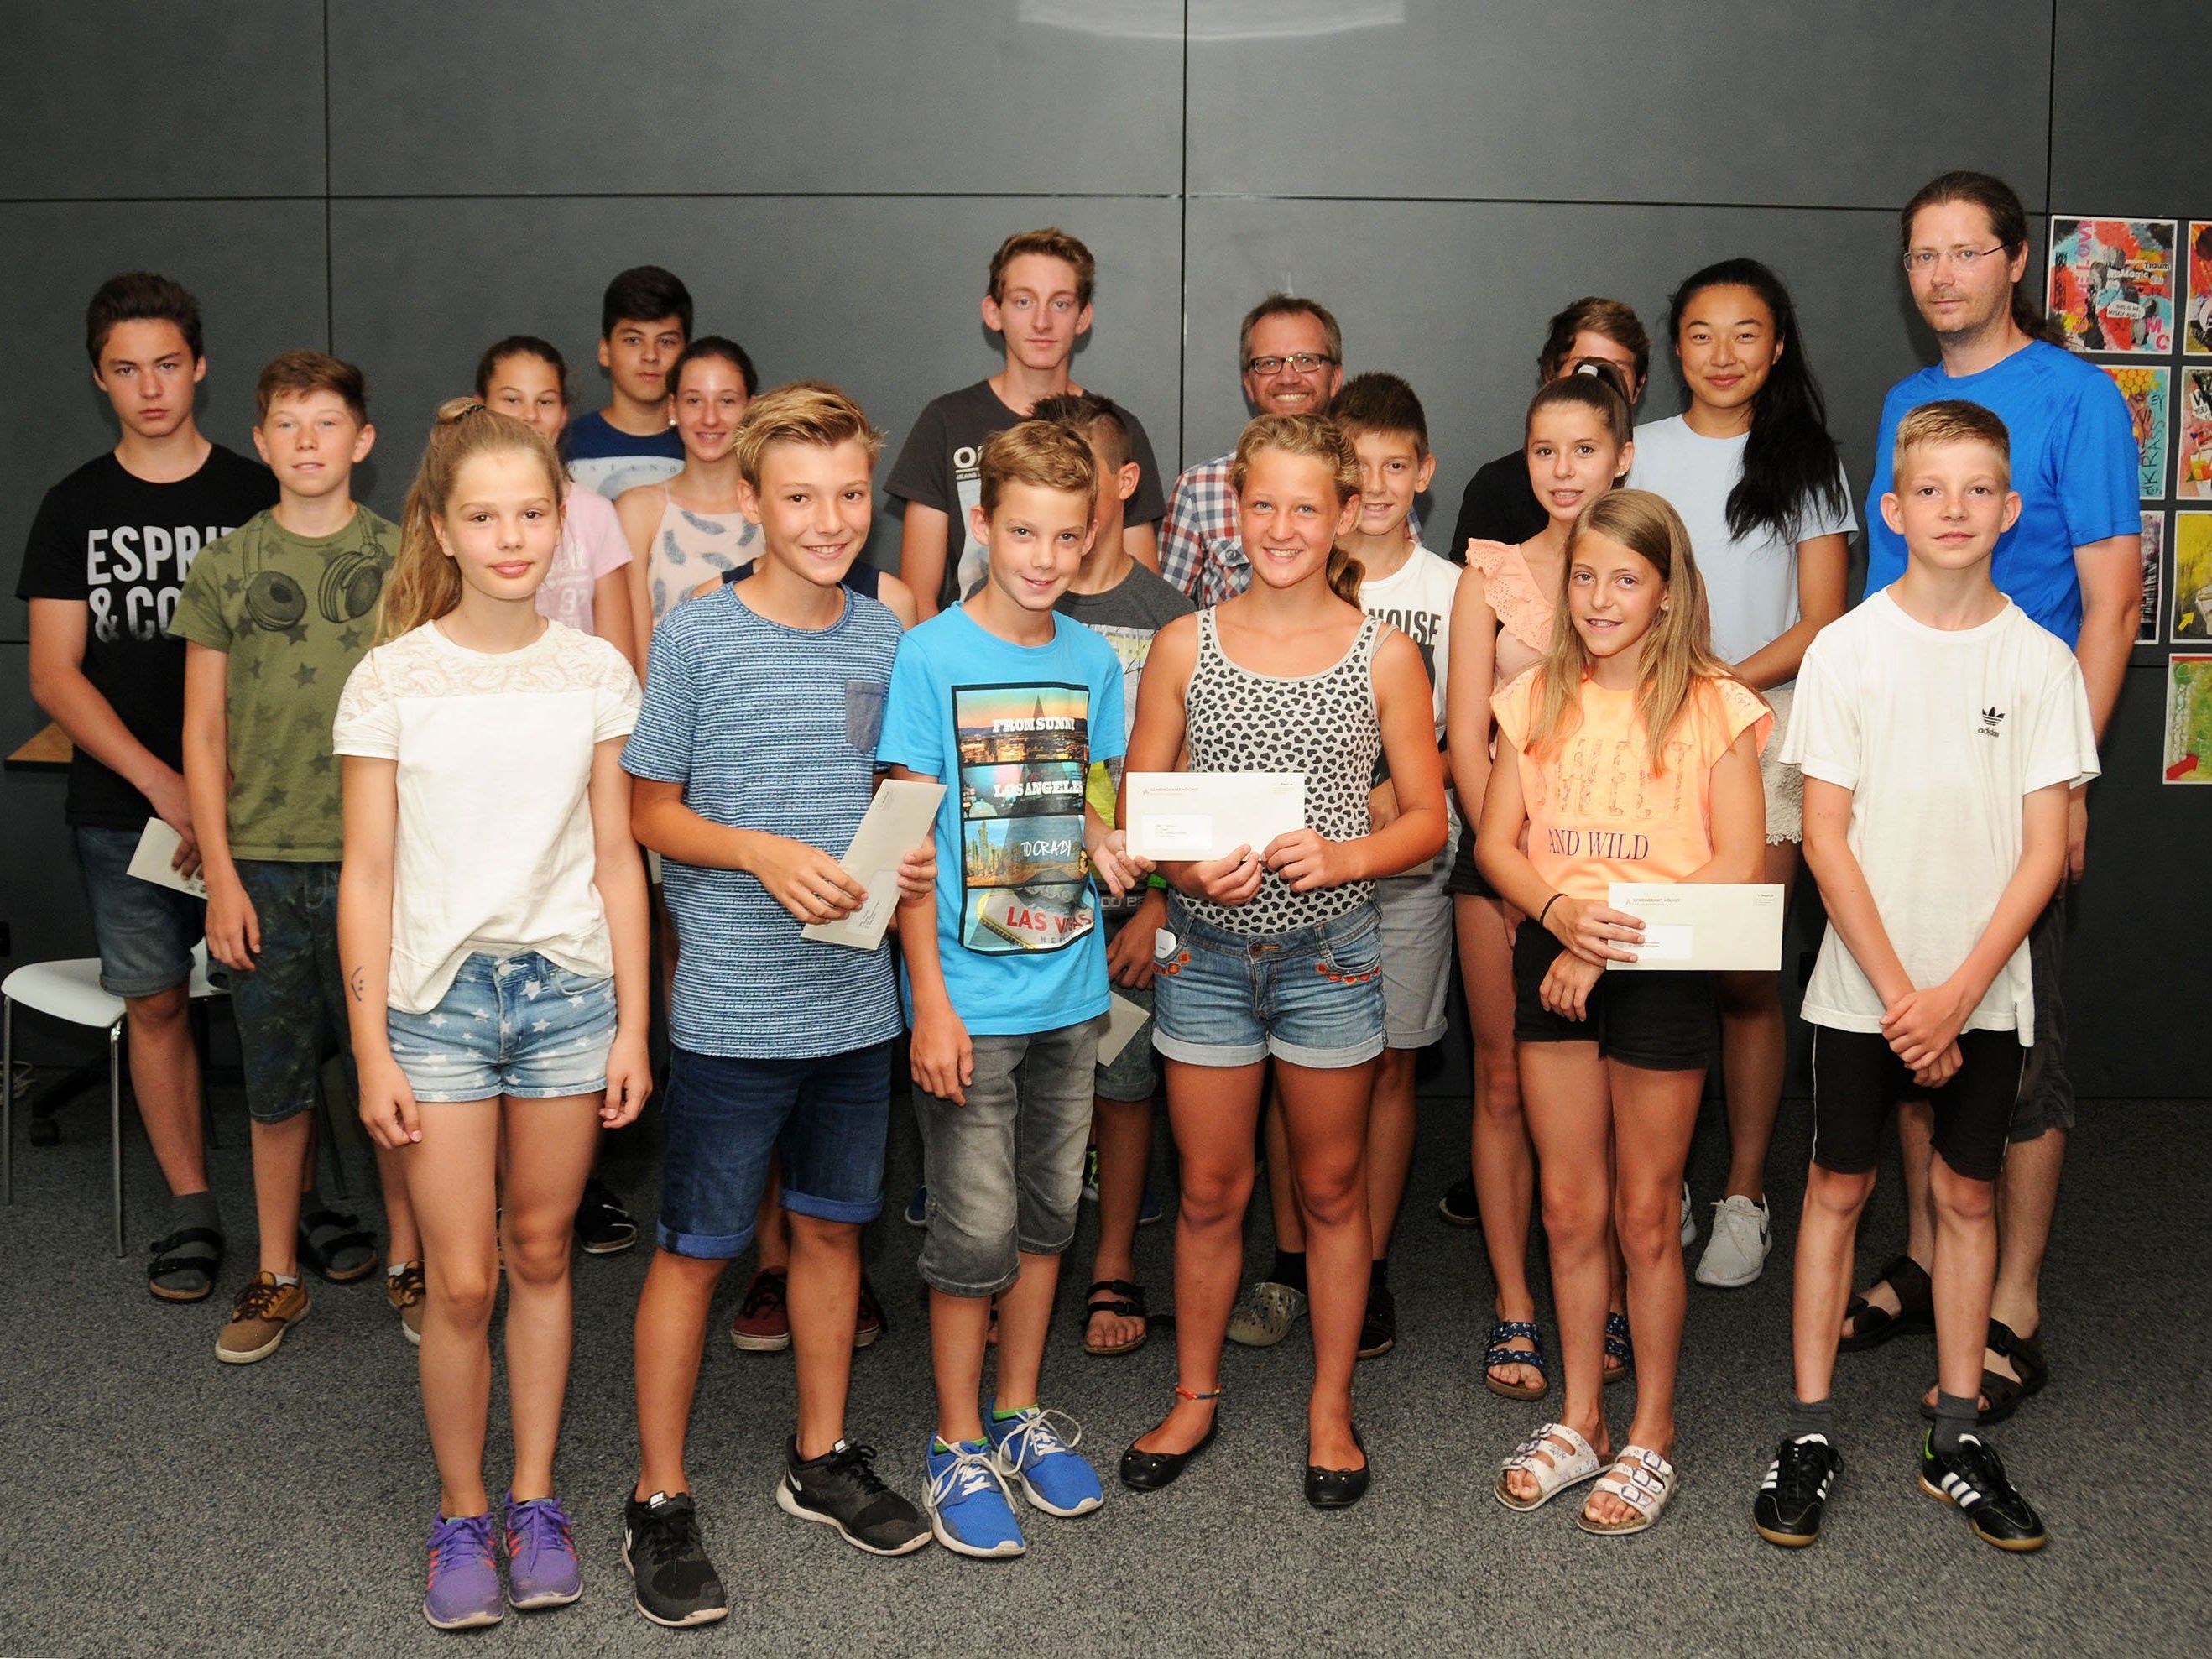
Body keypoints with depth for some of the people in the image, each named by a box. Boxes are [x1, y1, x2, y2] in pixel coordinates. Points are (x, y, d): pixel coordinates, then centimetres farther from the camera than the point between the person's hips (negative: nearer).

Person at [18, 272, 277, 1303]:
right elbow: (53, 676, 1)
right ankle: (190, 1210, 17)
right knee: (155, 1001, 6)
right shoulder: (75, 510, 6)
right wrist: (159, 782, -12)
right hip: (121, 809, 2)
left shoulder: (256, 498, 3)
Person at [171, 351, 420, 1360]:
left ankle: (406, 1263, 22)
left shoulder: (404, 561, 2)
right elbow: (204, 735, 5)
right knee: (276, 1086, 8)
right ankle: (278, 1276, 23)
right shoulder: (223, 570, 4)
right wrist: (221, 876, -1)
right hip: (265, 863, 1)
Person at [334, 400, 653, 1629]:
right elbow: (368, 876, -2)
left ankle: (535, 1501, 26)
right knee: (463, 1283, 0)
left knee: (541, 1254, 11)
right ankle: (463, 1516, 20)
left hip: (569, 987, 2)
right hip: (440, 992, -1)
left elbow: (618, 861, 5)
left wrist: (632, 1025, 2)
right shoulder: (391, 680, -4)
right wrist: (372, 1050, -4)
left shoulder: (597, 672, 2)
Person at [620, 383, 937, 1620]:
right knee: (697, 1248, 4)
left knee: (833, 1226, 17)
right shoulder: (698, 639, -9)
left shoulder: (885, 638, 4)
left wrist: (909, 854, -6)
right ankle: (661, 1500, 18)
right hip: (731, 1007, -4)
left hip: (855, 1002, 5)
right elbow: (652, 814, -4)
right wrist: (767, 855, -19)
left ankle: (823, 1458, 34)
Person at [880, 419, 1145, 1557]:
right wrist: (930, 1002, -14)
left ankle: (1022, 1415, 32)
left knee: (1048, 1214, 15)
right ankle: (959, 1447, 19)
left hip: (1068, 987, 5)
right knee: (973, 1234, 3)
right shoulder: (930, 657, -10)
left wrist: (1103, 844, -7)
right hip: (971, 998, -5)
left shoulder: (1092, 660, 5)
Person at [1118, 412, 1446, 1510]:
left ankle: (1330, 1408, 27)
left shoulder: (1384, 656, -1)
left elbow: (1428, 818, 1)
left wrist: (1341, 856, -17)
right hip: (1205, 950, 1)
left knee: (1331, 1187, 11)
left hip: (1330, 953, -1)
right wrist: (1188, 866, -15)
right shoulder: (1185, 646, 2)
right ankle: (1195, 1398, 29)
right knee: (1209, 1188, 11)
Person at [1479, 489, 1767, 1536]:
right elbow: (1496, 841, 5)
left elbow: (1737, 864, -9)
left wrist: (1618, 939, -15)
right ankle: (1579, 1422, 24)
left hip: (1661, 970, -3)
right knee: (1569, 1207, 10)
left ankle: (1651, 1437, 19)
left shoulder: (1714, 705, -4)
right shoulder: (1538, 699, 7)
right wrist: (1560, 911, -15)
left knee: (1646, 1215, 4)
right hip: (1551, 964, 4)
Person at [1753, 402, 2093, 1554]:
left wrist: (1956, 993, -12)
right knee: (1839, 1187, 5)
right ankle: (1810, 1434, 14)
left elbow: (2045, 850, -3)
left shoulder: (2041, 661, -1)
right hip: (1862, 984, -1)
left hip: (1984, 989, 1)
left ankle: (1957, 1438, 21)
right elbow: (1825, 838, -7)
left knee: (1967, 1194, 9)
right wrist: (1898, 992, -11)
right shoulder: (1846, 649, -5)